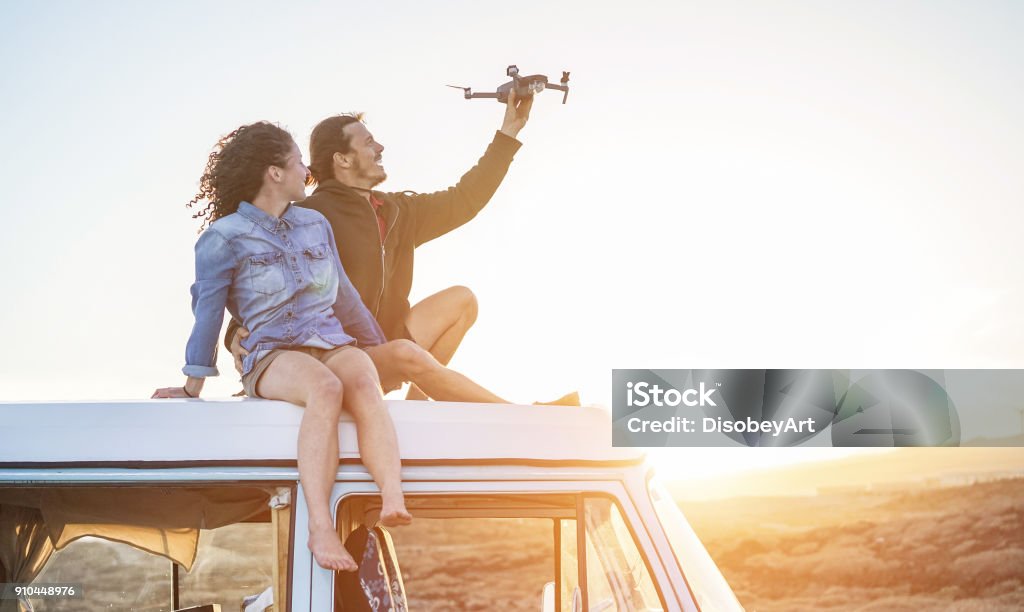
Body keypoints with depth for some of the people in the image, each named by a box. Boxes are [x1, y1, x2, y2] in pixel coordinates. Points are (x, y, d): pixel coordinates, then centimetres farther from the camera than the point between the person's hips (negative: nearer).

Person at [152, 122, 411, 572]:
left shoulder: (316, 225, 20)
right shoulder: (224, 238, 4)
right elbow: (208, 310, 7)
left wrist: (379, 348, 33)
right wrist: (193, 386, 11)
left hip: (334, 344, 4)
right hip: (273, 354, -4)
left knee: (364, 385, -34)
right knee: (325, 388, -39)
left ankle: (393, 503, -56)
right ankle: (320, 528, -50)